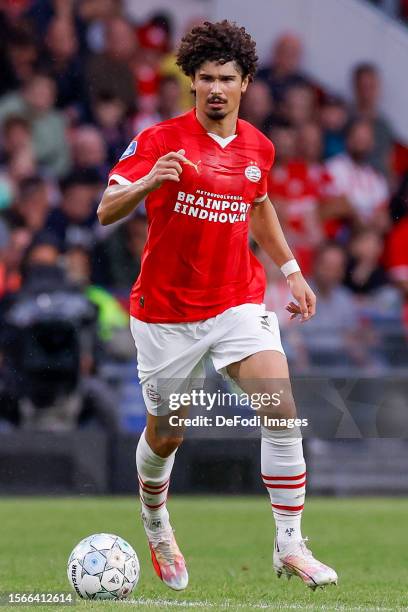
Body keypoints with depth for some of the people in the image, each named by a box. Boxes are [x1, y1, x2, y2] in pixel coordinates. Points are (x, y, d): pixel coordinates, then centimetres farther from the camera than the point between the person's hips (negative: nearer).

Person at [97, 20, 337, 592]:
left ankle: (290, 545, -11)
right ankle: (157, 531, 40)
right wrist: (148, 183, -35)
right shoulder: (160, 140, -10)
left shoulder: (258, 147, 4)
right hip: (167, 310, -3)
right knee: (166, 435, 9)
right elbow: (106, 211, -16)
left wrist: (291, 269, 23)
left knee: (283, 411, -17)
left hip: (238, 301, 3)